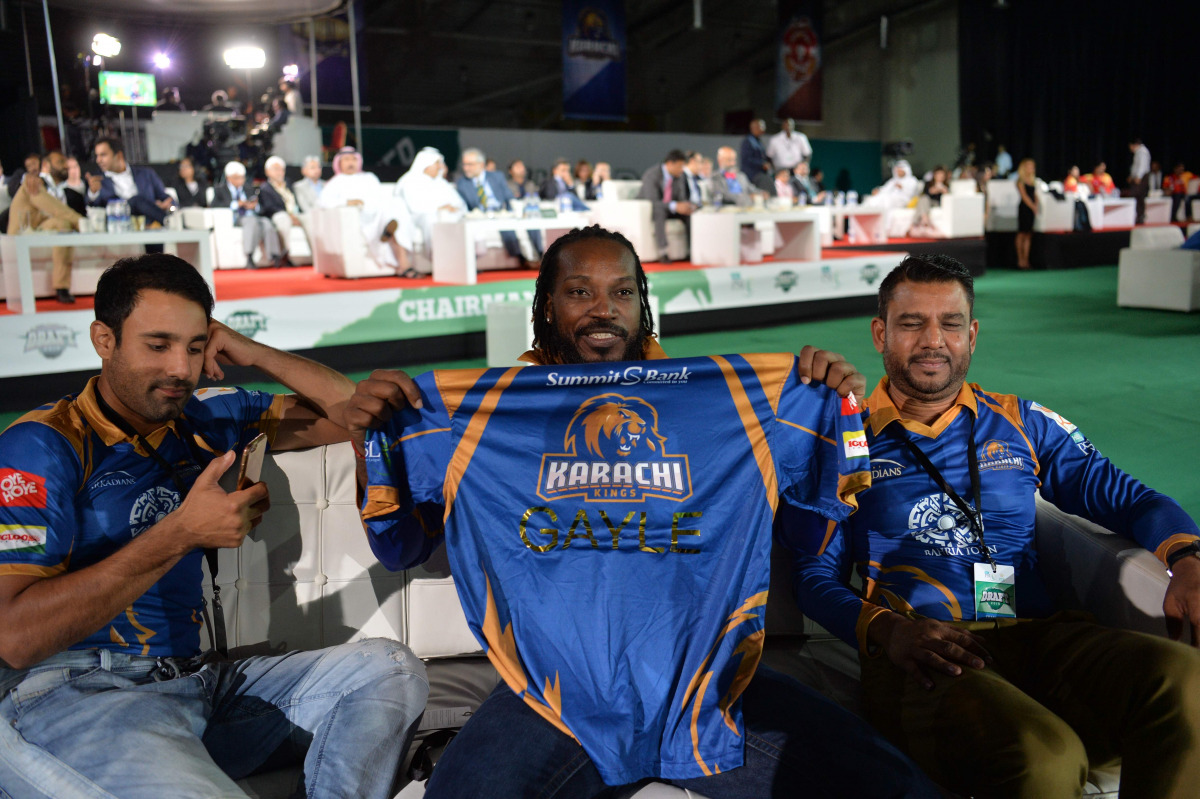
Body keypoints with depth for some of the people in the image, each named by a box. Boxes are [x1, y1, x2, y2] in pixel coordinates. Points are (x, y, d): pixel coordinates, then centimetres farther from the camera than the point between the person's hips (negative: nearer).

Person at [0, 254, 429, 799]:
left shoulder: (207, 421, 12)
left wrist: (253, 354, 1)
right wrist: (180, 534, -19)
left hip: (198, 681, 6)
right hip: (70, 693, -6)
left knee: (388, 669, -14)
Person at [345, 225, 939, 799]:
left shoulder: (715, 399, 11)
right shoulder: (493, 410, 9)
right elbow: (400, 549, 12)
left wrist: (838, 412, 1)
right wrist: (371, 441, -4)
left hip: (707, 684, 2)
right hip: (556, 692, -1)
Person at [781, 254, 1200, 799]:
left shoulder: (1023, 425, 21)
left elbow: (1121, 495, 16)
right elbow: (816, 576, 6)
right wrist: (886, 630, -13)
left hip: (1038, 635, 4)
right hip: (917, 653, -4)